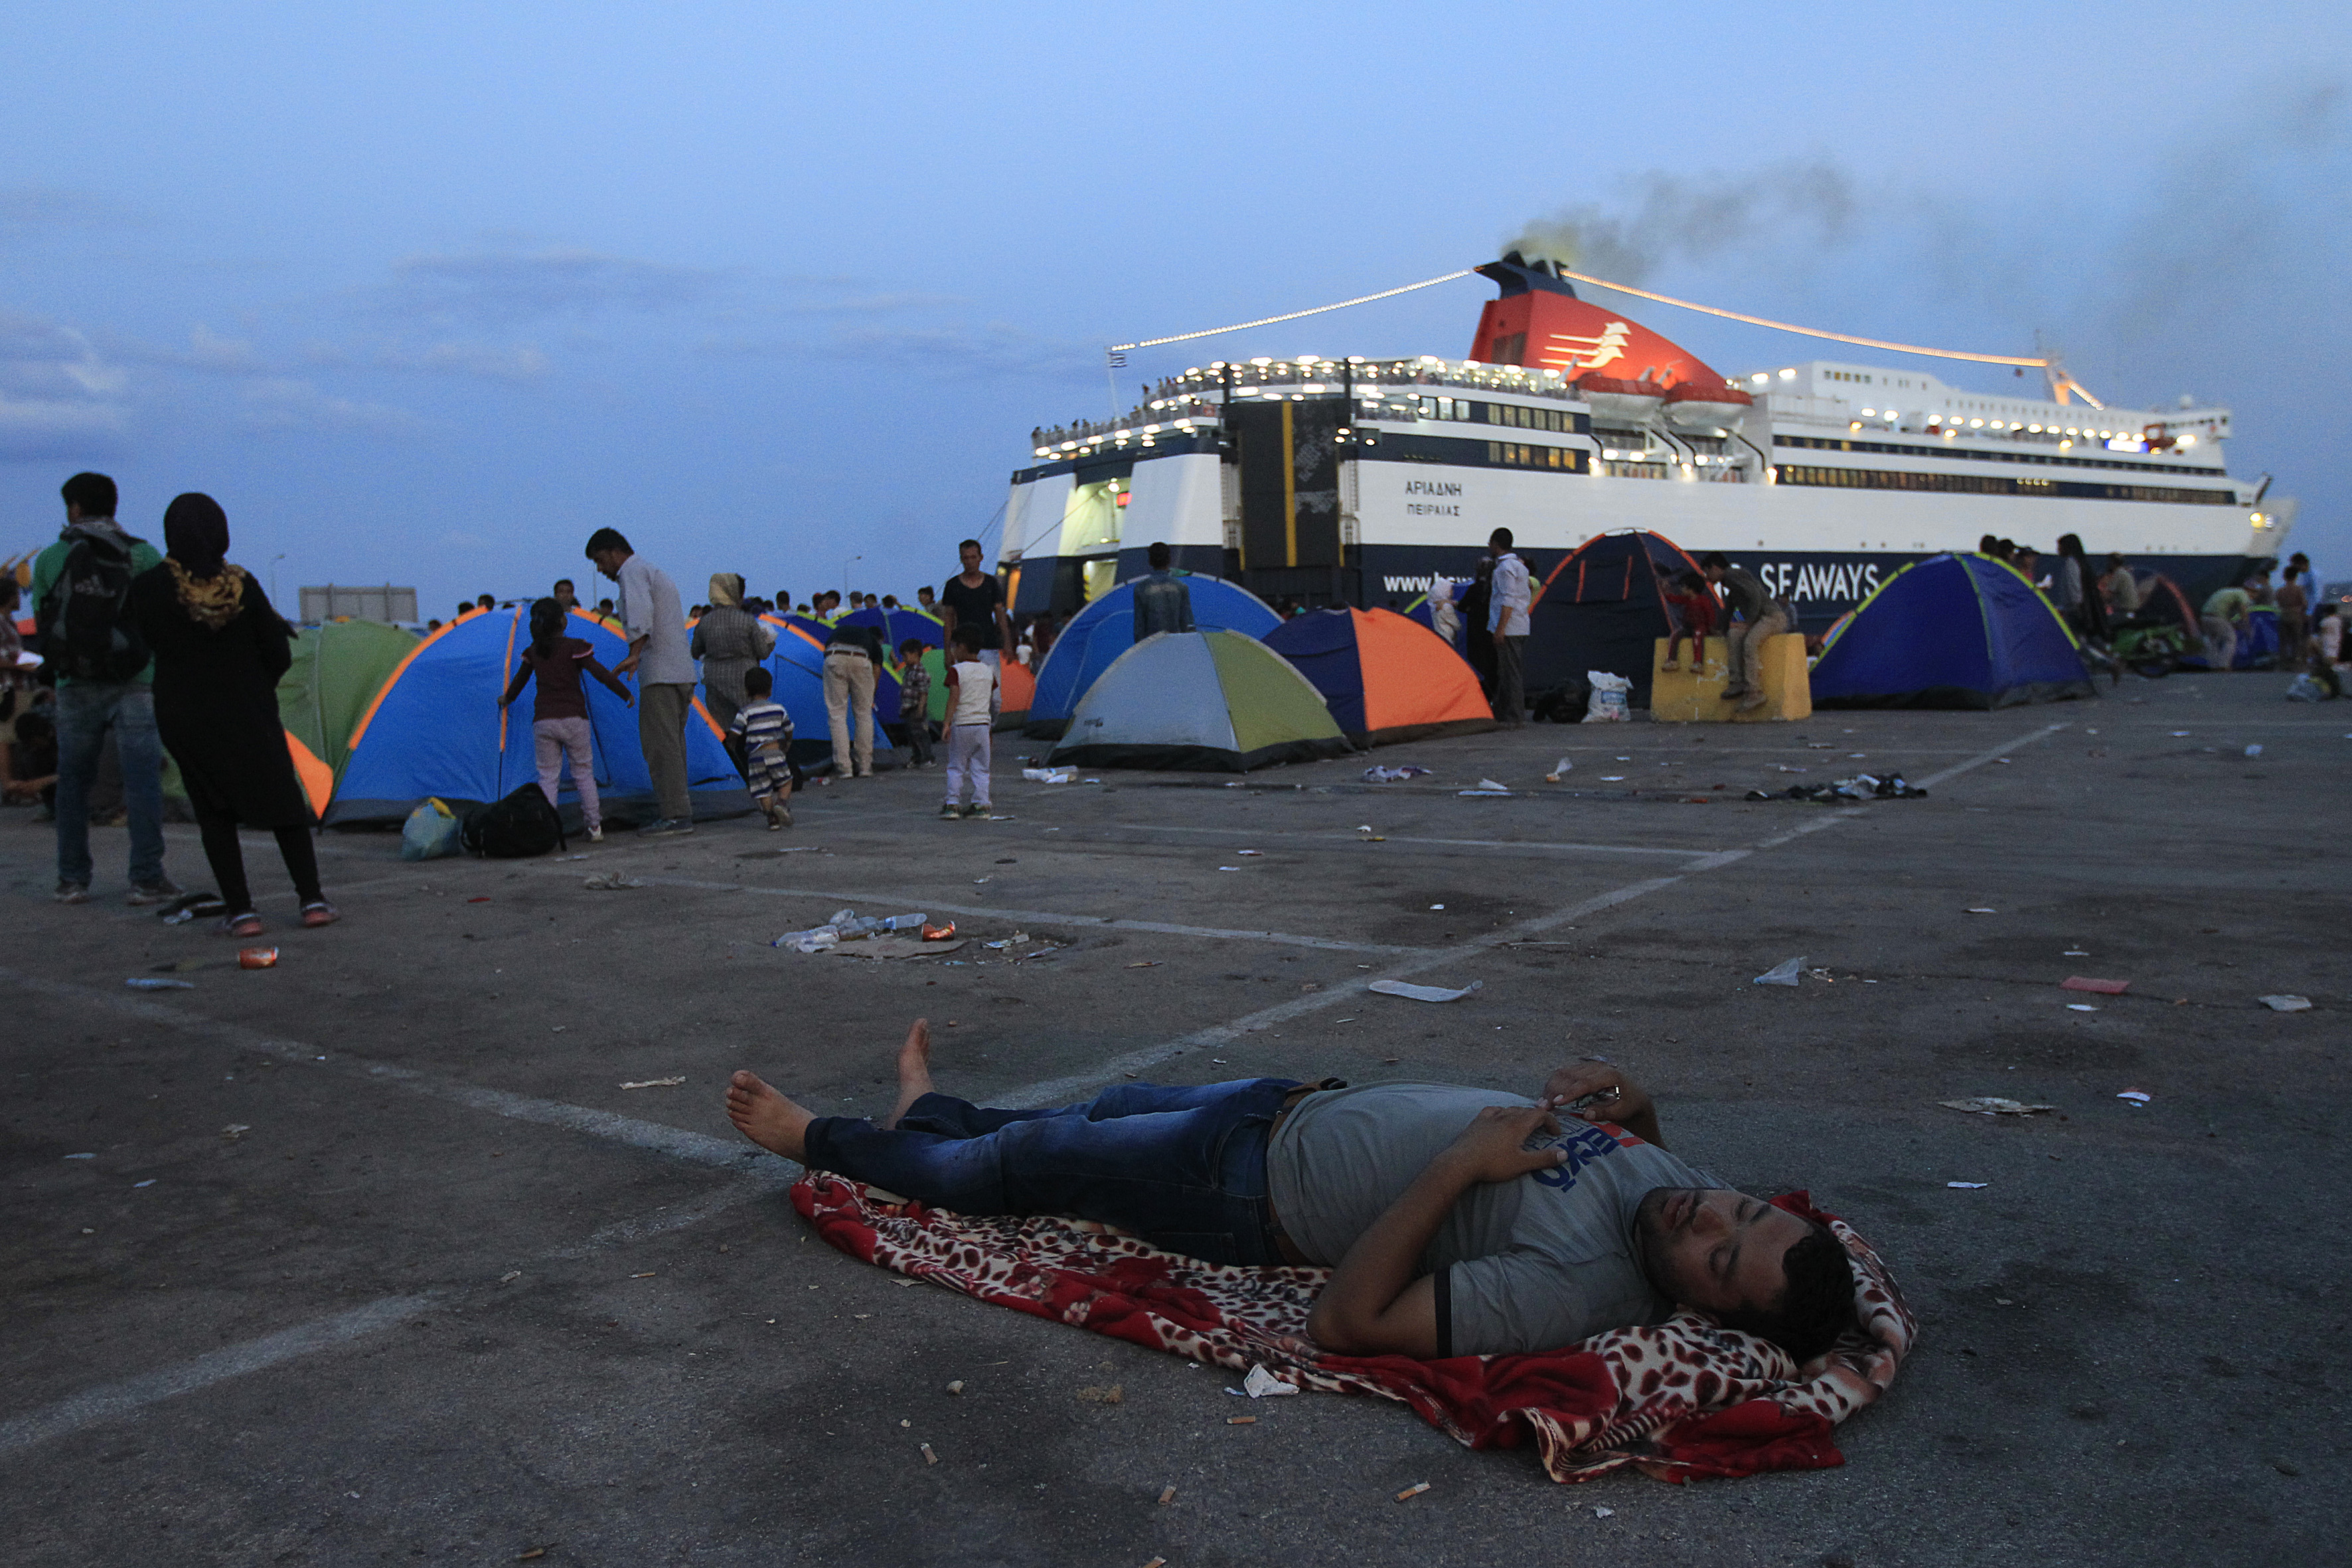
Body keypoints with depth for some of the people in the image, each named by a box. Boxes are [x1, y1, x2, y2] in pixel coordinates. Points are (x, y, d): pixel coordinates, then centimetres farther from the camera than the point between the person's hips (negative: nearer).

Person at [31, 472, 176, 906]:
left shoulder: (49, 560, 3)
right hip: (135, 683, -1)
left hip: (76, 687, 2)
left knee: (73, 782, 12)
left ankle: (72, 880, 15)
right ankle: (146, 879, -6)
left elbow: (41, 626, 9)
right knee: (142, 779, -1)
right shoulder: (144, 556, 0)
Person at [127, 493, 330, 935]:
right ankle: (312, 901, 6)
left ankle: (241, 911, 6)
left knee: (214, 814, 10)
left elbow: (152, 641, 5)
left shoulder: (149, 587, -12)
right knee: (283, 803, 11)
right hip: (248, 713, 0)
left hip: (182, 716, 0)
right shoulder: (242, 585, -10)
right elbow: (278, 655, -3)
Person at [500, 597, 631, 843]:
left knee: (548, 776, 6)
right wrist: (626, 695, -1)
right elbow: (602, 674, -11)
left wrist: (507, 699, 40)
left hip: (543, 723, 2)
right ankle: (595, 827, 9)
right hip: (573, 721, -2)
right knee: (584, 772, 9)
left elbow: (519, 681, 21)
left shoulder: (532, 652, 6)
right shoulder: (575, 648, -6)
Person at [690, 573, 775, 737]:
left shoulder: (704, 623, 0)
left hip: (715, 680, 3)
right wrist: (770, 641, 18)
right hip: (744, 679, -3)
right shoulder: (747, 621, -10)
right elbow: (763, 653, -3)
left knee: (721, 730, 5)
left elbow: (695, 653, 12)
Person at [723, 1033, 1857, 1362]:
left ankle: (822, 1139, 39)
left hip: (1252, 1191, -7)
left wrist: (1460, 1164, -38)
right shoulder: (1674, 1177, -14)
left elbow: (1346, 1321, -35)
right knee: (1113, 1107, 27)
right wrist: (1620, 1098, -11)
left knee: (1010, 1165, 11)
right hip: (1315, 1101, 7)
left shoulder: (1576, 1292, -36)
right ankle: (930, 1114, 57)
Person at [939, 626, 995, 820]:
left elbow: (954, 698, -16)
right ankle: (981, 805, 5)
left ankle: (952, 804, 4)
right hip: (983, 723, 4)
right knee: (980, 768, 8)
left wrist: (947, 723, -16)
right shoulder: (988, 671, 9)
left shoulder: (956, 670, -8)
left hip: (961, 724, -4)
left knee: (956, 767, 5)